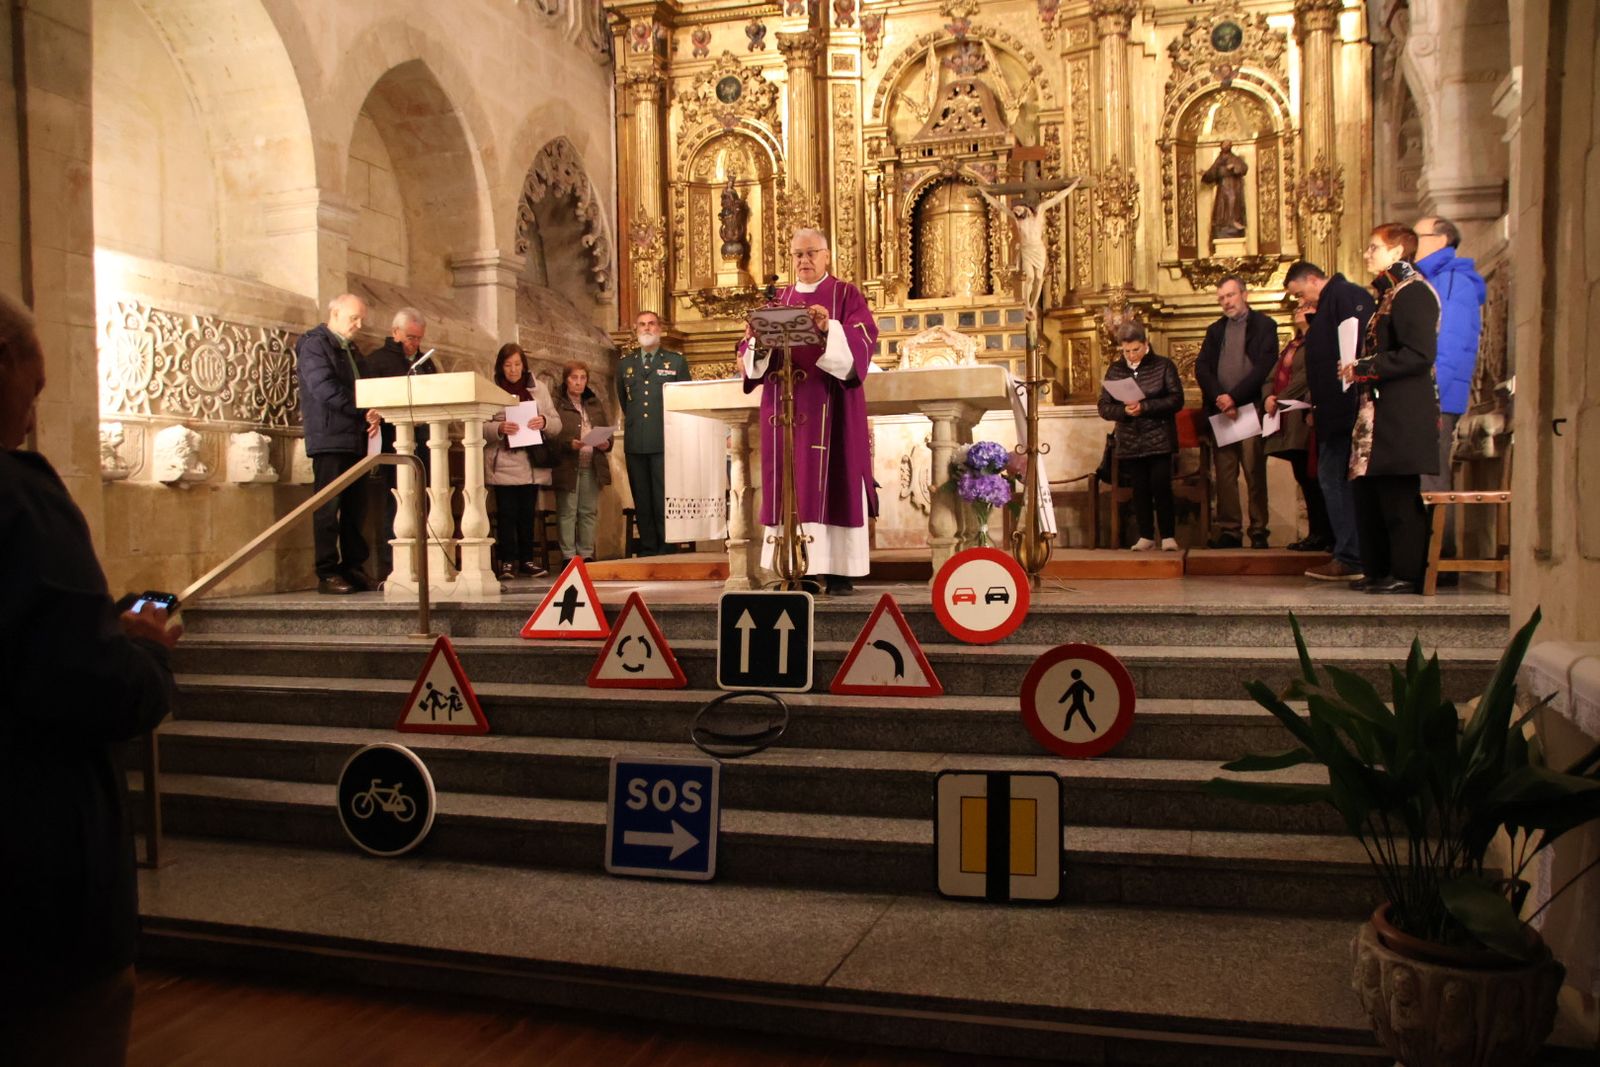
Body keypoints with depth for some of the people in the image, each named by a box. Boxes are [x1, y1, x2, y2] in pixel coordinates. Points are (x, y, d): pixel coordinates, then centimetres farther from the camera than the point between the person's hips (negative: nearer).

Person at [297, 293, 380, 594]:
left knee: (356, 507, 7)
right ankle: (327, 574, -3)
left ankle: (353, 568, 13)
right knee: (329, 508, -6)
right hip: (329, 437, -8)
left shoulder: (351, 350, 21)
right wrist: (364, 411, -15)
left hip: (354, 439, 8)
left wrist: (372, 415, 0)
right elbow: (325, 389, -16)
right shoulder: (314, 343, -4)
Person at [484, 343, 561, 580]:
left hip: (532, 464, 3)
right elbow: (479, 427, -4)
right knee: (506, 513, -2)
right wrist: (499, 429, -22)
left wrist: (544, 422, -13)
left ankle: (527, 560, 16)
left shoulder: (539, 388, 10)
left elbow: (557, 424, 8)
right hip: (503, 464, -3)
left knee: (527, 513, 7)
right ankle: (507, 562, 5)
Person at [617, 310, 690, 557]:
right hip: (635, 444, 3)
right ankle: (647, 551, 9)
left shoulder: (676, 362, 8)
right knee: (642, 501, 4)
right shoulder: (624, 365, 16)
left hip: (666, 442, -3)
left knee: (665, 500, -7)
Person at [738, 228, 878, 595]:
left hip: (831, 405, -3)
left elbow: (864, 339, -10)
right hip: (785, 406, 4)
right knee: (791, 482, 0)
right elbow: (751, 357, 8)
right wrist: (757, 339, -14)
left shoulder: (846, 295, 7)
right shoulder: (778, 300, 17)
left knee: (832, 480, -6)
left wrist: (829, 329, -26)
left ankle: (838, 569, -5)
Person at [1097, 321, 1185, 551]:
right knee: (1140, 489, 7)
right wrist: (1124, 410, -17)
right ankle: (1146, 536, 16)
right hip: (1130, 443, 3)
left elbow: (1177, 400, -9)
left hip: (1159, 440, -3)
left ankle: (1168, 536, 5)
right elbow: (1104, 407, 3)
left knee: (1161, 487, -5)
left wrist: (1145, 407, -20)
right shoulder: (1114, 370, 7)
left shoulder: (1164, 365, -1)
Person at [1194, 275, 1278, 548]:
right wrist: (1219, 398, -9)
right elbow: (1201, 367, 7)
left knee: (1255, 472, -4)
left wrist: (1234, 397, -14)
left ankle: (1258, 532, 0)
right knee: (1224, 473, 0)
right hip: (1221, 411, 4)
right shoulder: (1215, 330, 19)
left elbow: (1265, 367, -6)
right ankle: (1229, 530, 2)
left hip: (1251, 408, -4)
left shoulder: (1264, 326, 6)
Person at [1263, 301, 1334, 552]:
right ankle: (1316, 533, 12)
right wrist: (1269, 397, -2)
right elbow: (1273, 376, 17)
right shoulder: (1292, 346, 24)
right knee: (1303, 478, 8)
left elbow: (1307, 376, -14)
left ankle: (1321, 535, -5)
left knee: (1310, 477, -9)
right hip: (1287, 421, 9)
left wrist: (1280, 399, -11)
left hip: (1305, 418, -8)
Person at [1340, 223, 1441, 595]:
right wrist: (1357, 369, 11)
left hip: (1402, 415, -10)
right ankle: (1379, 570, 17)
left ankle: (1407, 574, 0)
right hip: (1381, 410, 10)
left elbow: (1419, 354, -20)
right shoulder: (1390, 293, 20)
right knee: (1369, 494, 11)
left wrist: (1364, 368, -15)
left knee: (1399, 496, -6)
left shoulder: (1413, 291, -10)